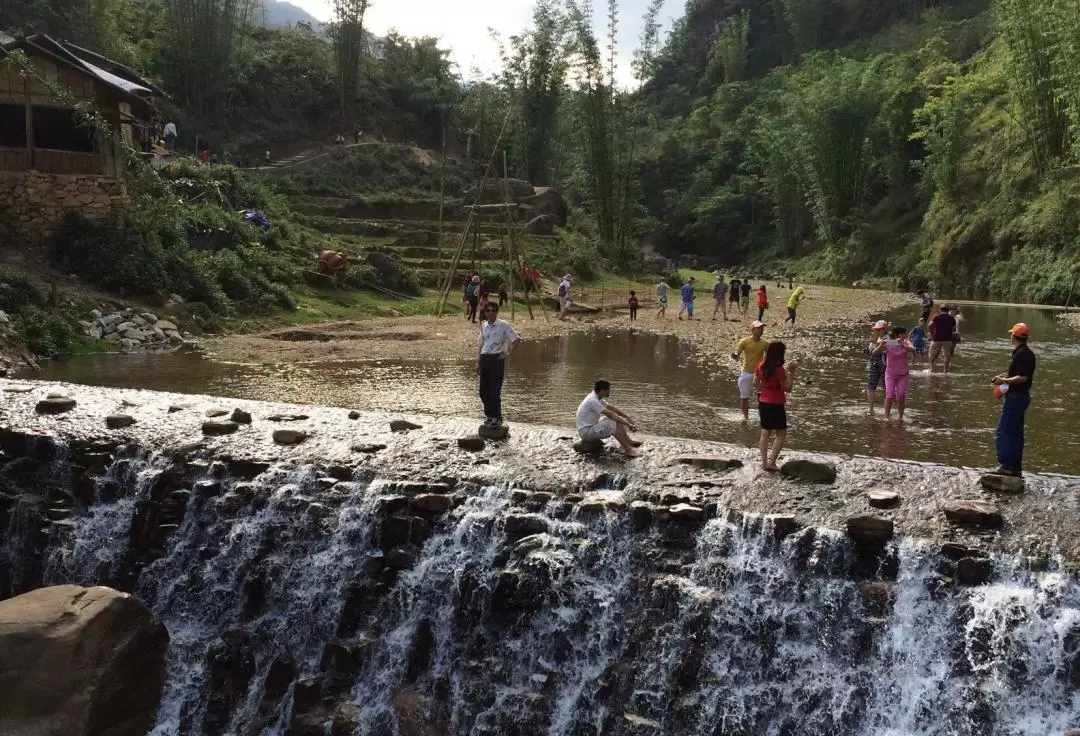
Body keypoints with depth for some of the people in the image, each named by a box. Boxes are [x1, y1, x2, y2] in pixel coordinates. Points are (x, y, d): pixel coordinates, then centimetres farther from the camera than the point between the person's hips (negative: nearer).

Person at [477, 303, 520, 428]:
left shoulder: (503, 325, -5)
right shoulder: (484, 326, 13)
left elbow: (517, 339, -6)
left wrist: (508, 353, -12)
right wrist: (478, 362, 17)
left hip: (497, 359, -6)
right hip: (484, 359, 6)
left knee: (494, 390, -7)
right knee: (483, 390, 8)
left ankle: (497, 418, 5)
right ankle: (489, 414, 24)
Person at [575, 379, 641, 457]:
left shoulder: (598, 398, 7)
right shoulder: (592, 401, -24)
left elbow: (612, 407, 13)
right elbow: (611, 415, -28)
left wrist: (627, 417, 3)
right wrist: (628, 424, -28)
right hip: (586, 431, -10)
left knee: (619, 420, 10)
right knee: (615, 425, -24)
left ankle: (628, 442, 8)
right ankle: (628, 450, -21)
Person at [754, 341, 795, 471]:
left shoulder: (761, 366, -1)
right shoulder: (779, 370, -19)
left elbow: (755, 383, 7)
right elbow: (787, 388, -13)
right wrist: (791, 375, -8)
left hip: (763, 403, 6)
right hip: (776, 405, -6)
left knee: (765, 432, 14)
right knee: (781, 434, 6)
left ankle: (764, 462, 14)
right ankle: (771, 462, -1)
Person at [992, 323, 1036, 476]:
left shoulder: (1021, 354, -19)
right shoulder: (1028, 353, 12)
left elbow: (1023, 378, -25)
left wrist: (1004, 381, -18)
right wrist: (1007, 376, 17)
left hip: (1015, 397, -10)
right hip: (1023, 396, 10)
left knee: (1003, 432, -8)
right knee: (1016, 433, 15)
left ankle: (1006, 465, -9)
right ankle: (1016, 467, 20)